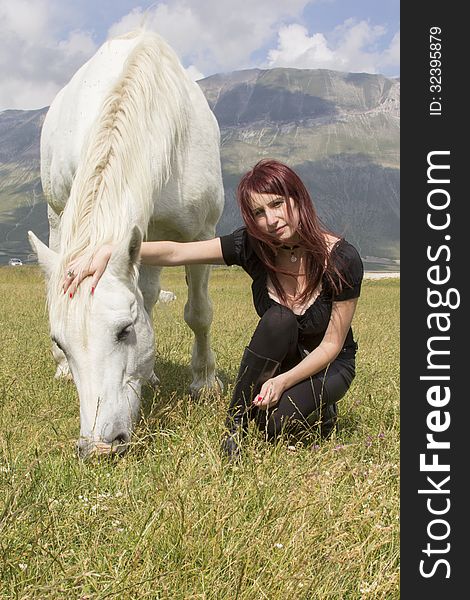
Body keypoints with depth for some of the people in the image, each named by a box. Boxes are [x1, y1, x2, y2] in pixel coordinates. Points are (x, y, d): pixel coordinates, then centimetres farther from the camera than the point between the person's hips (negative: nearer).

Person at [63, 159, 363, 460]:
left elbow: (332, 345, -19)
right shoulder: (252, 245, -17)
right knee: (277, 319, -33)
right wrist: (108, 252, -40)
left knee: (278, 422, -33)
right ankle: (235, 423, -18)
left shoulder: (342, 259, -25)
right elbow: (174, 252, -25)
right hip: (277, 361, 3)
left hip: (327, 365, -3)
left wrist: (284, 380, -33)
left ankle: (321, 410, 2)